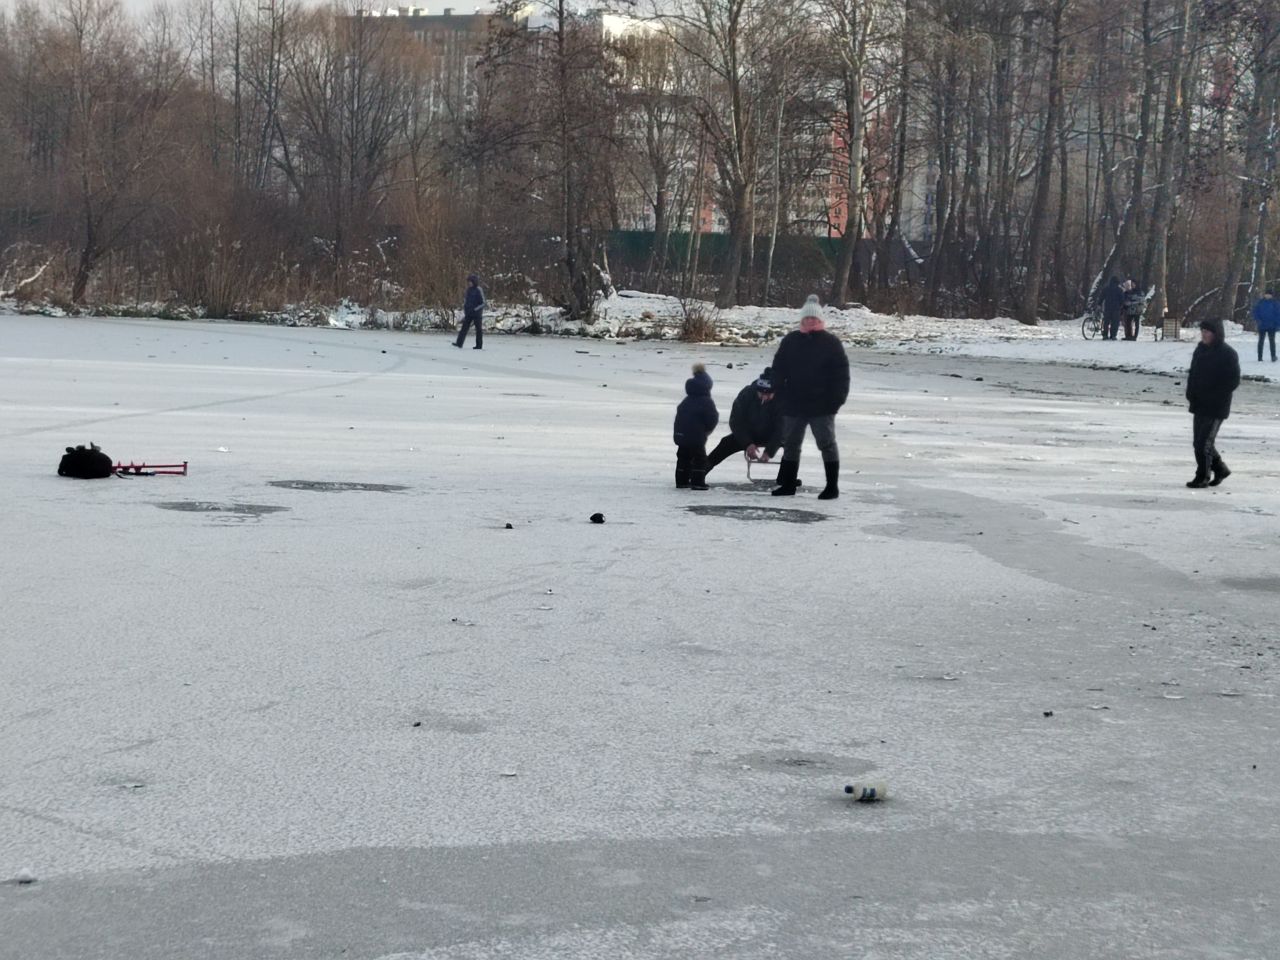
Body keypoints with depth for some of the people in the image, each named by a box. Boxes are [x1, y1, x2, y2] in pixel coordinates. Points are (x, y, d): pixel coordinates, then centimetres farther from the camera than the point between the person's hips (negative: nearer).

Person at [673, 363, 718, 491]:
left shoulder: (685, 402, 10)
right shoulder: (706, 402, -12)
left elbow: (679, 417, 16)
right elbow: (712, 419, -10)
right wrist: (708, 429, 5)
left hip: (681, 435, 7)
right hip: (696, 437, -7)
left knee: (683, 457, 15)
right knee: (700, 458, 1)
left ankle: (682, 480, 18)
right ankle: (698, 482, -3)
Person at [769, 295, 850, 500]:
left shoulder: (831, 342, -4)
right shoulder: (790, 341, 4)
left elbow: (841, 373, -5)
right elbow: (778, 369, 6)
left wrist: (837, 398, -12)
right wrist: (780, 394, -2)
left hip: (822, 405, -4)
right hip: (794, 404, 4)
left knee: (827, 444, 0)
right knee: (791, 444, 11)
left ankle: (832, 486, 6)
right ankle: (788, 484, 21)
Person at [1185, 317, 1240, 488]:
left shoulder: (1228, 354, -11)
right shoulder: (1200, 349, 9)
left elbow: (1233, 381, -13)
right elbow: (1192, 373, 17)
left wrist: (1213, 396, -17)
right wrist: (1191, 393, 1)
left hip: (1216, 408, -7)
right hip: (1199, 405, 7)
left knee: (1204, 442, -9)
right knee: (1198, 441, 12)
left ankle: (1203, 477, 1)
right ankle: (1220, 469, 28)